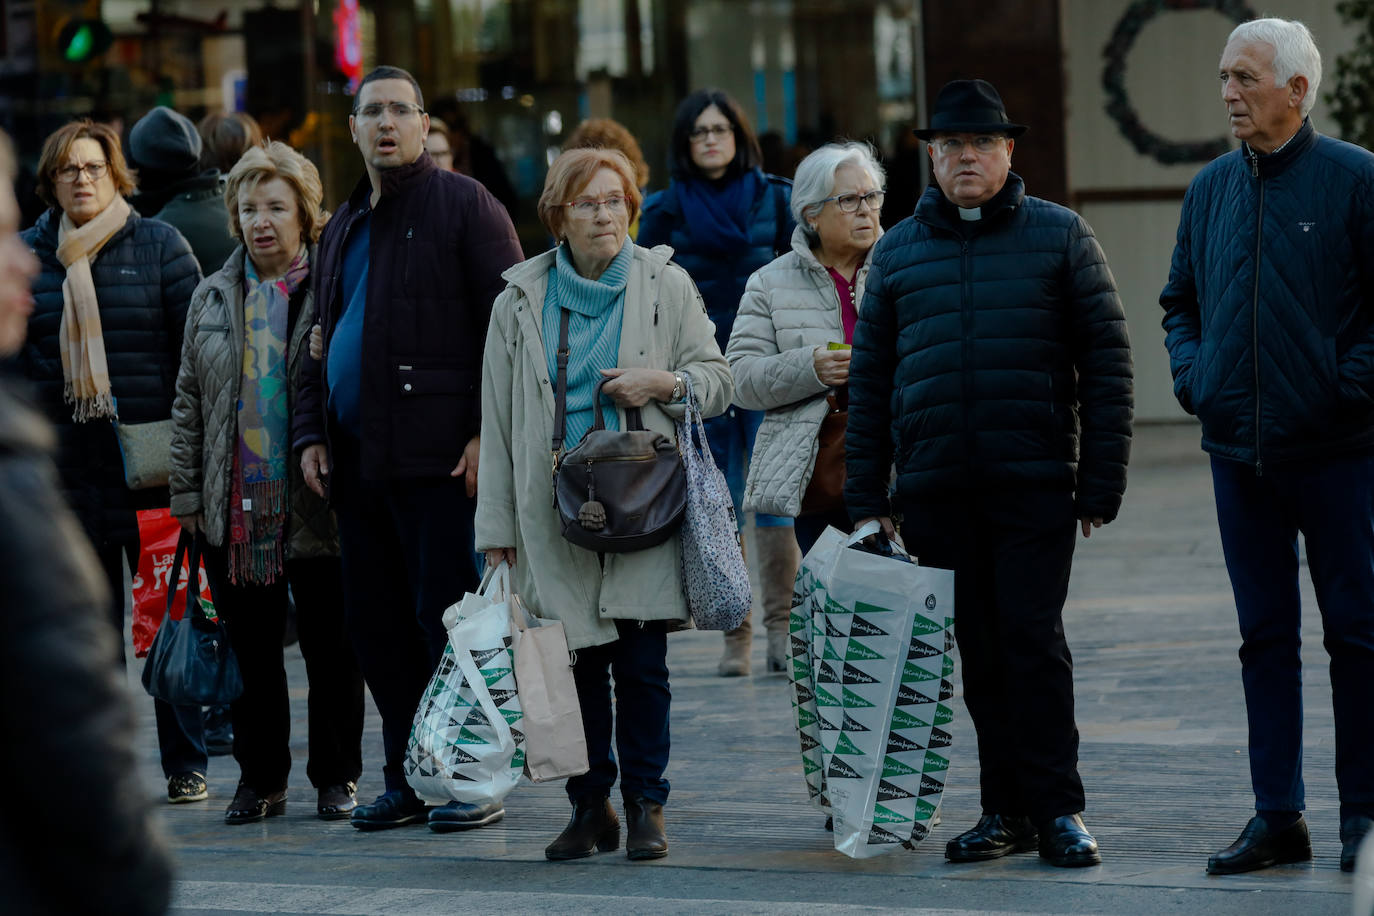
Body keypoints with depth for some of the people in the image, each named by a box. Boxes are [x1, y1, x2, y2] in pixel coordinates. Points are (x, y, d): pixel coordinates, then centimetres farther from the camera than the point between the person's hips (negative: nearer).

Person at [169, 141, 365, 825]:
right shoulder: (214, 298, 10)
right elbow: (189, 401, 13)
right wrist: (188, 492, 7)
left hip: (317, 504, -3)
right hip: (234, 505, 4)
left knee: (330, 650, 4)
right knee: (251, 651, 8)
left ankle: (337, 777, 16)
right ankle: (260, 779, 19)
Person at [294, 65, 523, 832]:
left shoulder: (463, 205, -2)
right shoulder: (344, 228, 20)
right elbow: (324, 340, 26)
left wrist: (489, 432, -16)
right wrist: (312, 432, 14)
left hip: (438, 454, -8)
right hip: (358, 456, 8)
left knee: (447, 617, -7)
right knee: (377, 624, 8)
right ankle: (407, 780, 16)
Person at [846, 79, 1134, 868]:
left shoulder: (1060, 237, 4)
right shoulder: (900, 250, 13)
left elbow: (1106, 360, 2)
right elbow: (869, 377, 14)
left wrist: (1103, 480, -4)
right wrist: (867, 494, 8)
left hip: (1034, 479, -3)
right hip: (935, 488, 3)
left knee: (1033, 639, -7)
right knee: (975, 651, 5)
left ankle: (1057, 809, -2)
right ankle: (1006, 809, 11)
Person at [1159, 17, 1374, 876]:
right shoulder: (1211, 189, 11)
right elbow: (1180, 300, 22)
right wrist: (1192, 377, 7)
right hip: (1239, 450, 5)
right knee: (1265, 636, 8)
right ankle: (1278, 815, 13)